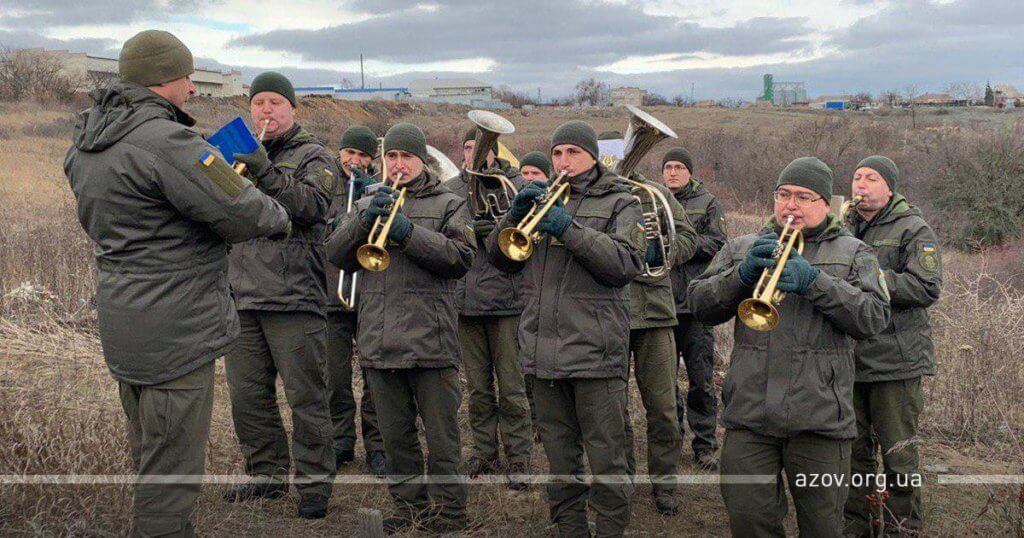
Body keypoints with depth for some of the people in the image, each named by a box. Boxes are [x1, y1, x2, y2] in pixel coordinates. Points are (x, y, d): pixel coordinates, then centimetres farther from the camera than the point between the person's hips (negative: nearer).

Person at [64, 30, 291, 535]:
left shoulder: (85, 145, 9)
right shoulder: (166, 142, -21)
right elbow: (242, 212, -21)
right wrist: (278, 218, 1)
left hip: (122, 325, 10)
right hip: (174, 332, -10)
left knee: (149, 452, 23)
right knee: (172, 467, -1)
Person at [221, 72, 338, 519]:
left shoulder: (313, 156, 4)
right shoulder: (239, 153, 20)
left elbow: (313, 205, -16)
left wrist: (266, 174, -25)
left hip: (294, 296, -5)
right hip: (242, 295, 6)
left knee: (305, 395, -3)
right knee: (247, 395, 11)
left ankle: (314, 481, 8)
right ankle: (267, 474, 25)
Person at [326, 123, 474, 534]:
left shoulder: (447, 204, 7)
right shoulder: (367, 205, 18)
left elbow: (461, 257, -8)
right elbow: (336, 255, 5)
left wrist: (410, 233, -16)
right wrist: (366, 221, -11)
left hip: (430, 341, -4)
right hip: (379, 342, 4)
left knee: (441, 437, 0)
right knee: (395, 437, 13)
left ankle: (448, 514, 11)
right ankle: (410, 508, 25)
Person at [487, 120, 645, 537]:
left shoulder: (619, 203, 5)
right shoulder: (541, 198, 17)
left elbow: (627, 264, -12)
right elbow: (501, 260, 10)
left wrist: (569, 229, -19)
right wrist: (517, 214, -7)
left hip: (595, 353, -4)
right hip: (543, 352, 4)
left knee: (606, 461, -2)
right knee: (559, 459, 12)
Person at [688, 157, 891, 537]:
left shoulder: (853, 254, 12)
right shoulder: (741, 248, 16)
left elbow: (874, 318, -4)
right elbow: (700, 306, 5)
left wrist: (814, 282, -16)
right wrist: (742, 274, -12)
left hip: (819, 417, -1)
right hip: (749, 415, 1)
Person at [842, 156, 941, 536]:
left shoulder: (913, 230, -3)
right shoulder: (844, 228, 14)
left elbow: (928, 288, -14)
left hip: (896, 358, -5)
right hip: (848, 357, 5)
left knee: (898, 453, 2)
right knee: (854, 449, 13)